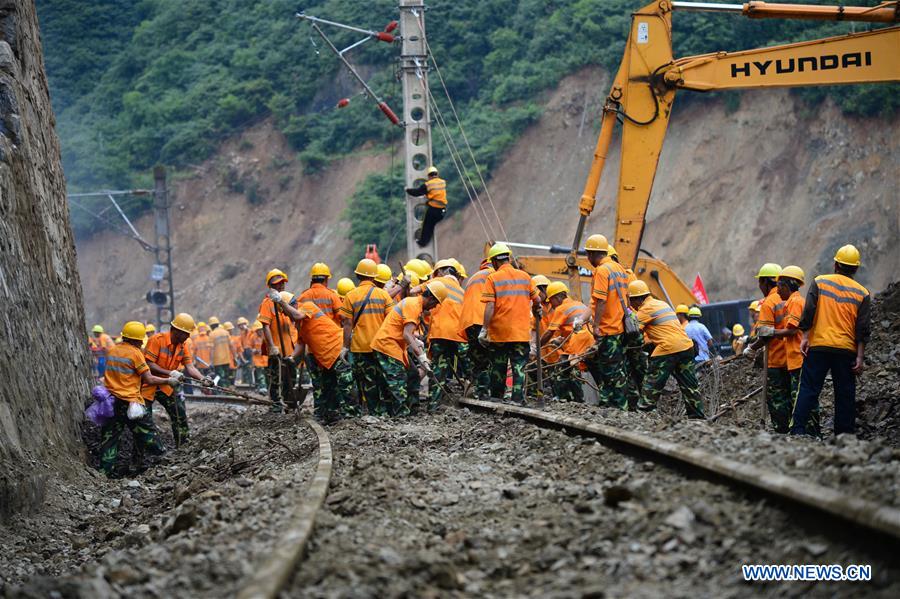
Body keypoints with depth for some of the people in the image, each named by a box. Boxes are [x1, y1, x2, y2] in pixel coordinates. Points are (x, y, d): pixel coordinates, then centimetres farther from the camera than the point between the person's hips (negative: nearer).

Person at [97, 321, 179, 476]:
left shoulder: (112, 351, 9)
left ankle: (105, 471, 6)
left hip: (111, 400, 6)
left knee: (109, 436, 8)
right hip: (130, 402, -6)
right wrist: (169, 381, 2)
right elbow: (149, 379, -10)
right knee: (147, 432, 7)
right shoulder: (135, 353, -10)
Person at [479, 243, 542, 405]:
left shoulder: (493, 278, -5)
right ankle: (517, 400, -3)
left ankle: (496, 398, 19)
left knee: (498, 367, 11)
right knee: (519, 367, 3)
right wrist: (537, 311, 34)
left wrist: (485, 329, -10)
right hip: (522, 332, 2)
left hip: (499, 331, -2)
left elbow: (489, 307, -12)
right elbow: (537, 300, 12)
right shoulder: (524, 276, 5)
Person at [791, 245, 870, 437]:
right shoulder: (862, 293, 6)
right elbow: (863, 329, 2)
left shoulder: (819, 282, 3)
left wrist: (805, 337, -2)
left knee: (808, 389, -1)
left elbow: (809, 311, -5)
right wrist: (860, 357, 2)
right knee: (845, 394, 7)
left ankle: (797, 429, -10)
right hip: (847, 349, 1)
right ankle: (844, 434, 7)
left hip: (818, 346, -1)